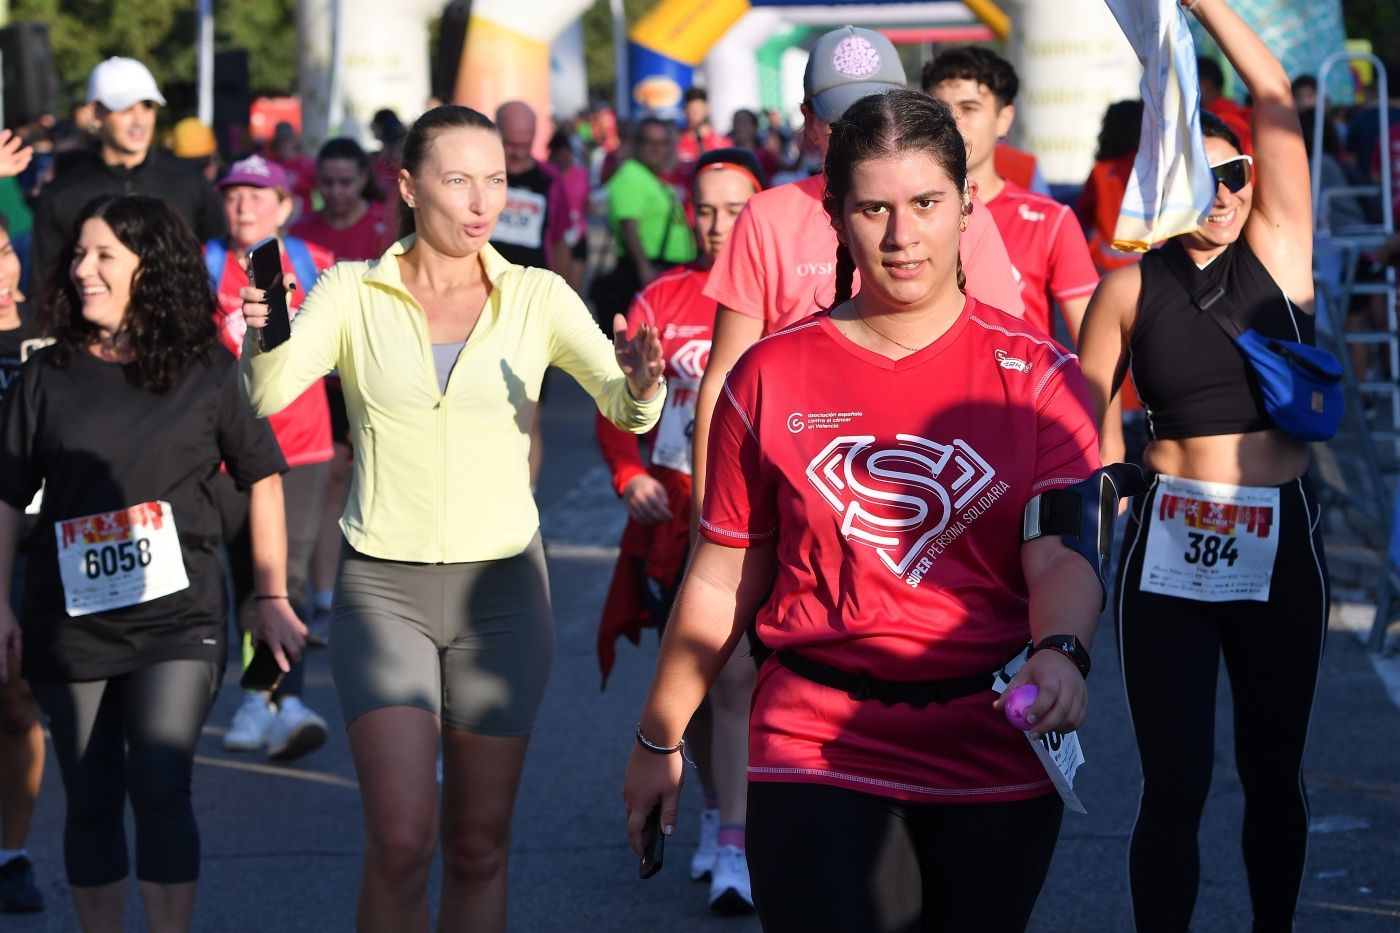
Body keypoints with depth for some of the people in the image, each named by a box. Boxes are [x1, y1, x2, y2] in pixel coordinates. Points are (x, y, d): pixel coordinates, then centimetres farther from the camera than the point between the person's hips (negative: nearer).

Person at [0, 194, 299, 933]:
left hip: (177, 617, -2)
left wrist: (273, 598, 5)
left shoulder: (206, 372, -1)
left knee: (160, 788, -14)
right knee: (92, 802, 8)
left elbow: (262, 477, 6)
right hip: (71, 620, 2)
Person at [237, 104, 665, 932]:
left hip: (502, 589, 1)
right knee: (401, 839, -13)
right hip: (383, 588, -1)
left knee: (480, 845, 8)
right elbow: (268, 396, -17)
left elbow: (624, 408, -12)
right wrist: (260, 340, -39)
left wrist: (640, 383, -36)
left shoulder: (538, 298, -1)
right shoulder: (353, 293, -3)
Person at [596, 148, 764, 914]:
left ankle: (735, 849, -12)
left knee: (736, 673, -13)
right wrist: (629, 475, -12)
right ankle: (715, 810, 32)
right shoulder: (661, 298, 5)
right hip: (673, 510, 3)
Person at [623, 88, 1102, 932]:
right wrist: (660, 739, 11)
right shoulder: (771, 378, 2)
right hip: (819, 754, -1)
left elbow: (1062, 555, -10)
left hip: (994, 757, 1)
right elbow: (723, 581, 9)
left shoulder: (1033, 373, 1)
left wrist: (1061, 655, -31)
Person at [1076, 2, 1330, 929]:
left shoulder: (1277, 250, 1)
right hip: (1168, 547, -1)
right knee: (1176, 783, -3)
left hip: (1278, 540, 1)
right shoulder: (1131, 287, 2)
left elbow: (1277, 100, -8)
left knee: (1272, 771, 13)